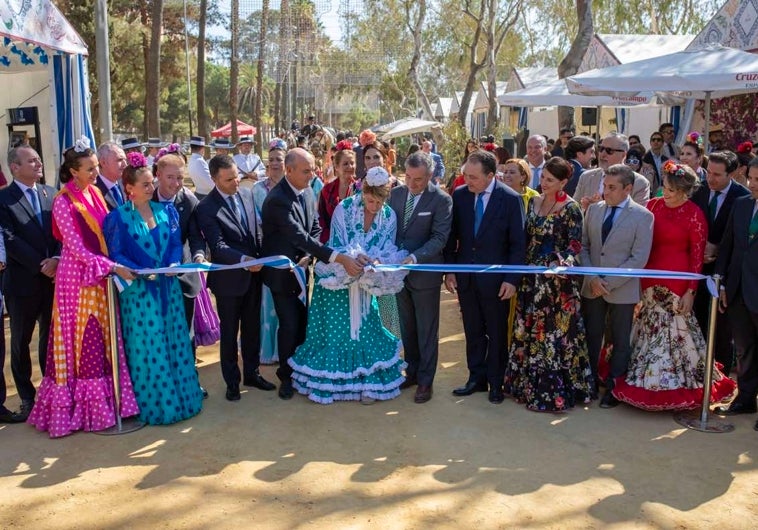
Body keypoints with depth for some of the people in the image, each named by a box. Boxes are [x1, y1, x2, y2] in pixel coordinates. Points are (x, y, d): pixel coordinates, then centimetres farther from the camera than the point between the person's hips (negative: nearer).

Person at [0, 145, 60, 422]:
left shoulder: (51, 193, 7)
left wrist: (56, 259, -14)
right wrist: (40, 266, -16)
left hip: (54, 278, 3)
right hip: (23, 282, -3)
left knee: (51, 337, 11)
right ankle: (27, 398, 20)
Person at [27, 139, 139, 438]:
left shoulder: (95, 192, 7)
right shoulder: (63, 202, -13)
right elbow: (77, 249, -16)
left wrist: (116, 265, 1)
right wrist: (114, 268, -19)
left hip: (102, 277, 6)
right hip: (78, 278, -6)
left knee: (105, 342, 10)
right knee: (82, 344, 2)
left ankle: (106, 400, 20)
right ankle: (83, 405, 13)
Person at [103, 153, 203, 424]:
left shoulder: (166, 211, 7)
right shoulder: (118, 217, -5)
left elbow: (176, 244, 7)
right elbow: (116, 254, -7)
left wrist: (174, 265, -12)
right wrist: (140, 272, -20)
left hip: (168, 286, 4)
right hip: (139, 290, -4)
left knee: (175, 341, 10)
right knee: (147, 346, 0)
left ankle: (181, 396, 24)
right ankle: (153, 403, 13)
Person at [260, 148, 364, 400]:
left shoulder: (307, 191, -2)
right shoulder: (277, 200, -28)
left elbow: (315, 228, 7)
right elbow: (301, 237, -36)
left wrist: (307, 256, -11)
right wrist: (340, 258, -42)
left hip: (302, 268, 7)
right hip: (282, 272, -7)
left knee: (302, 321, 14)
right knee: (289, 325, -1)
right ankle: (286, 376, 18)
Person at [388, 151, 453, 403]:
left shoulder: (441, 199, -13)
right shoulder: (396, 193, 2)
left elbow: (440, 238, -17)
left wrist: (415, 257, -29)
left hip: (424, 272, -5)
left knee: (427, 330, 7)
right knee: (407, 327, 17)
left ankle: (426, 380, 18)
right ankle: (411, 372, 32)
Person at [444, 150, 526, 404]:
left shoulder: (510, 199, -10)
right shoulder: (459, 195, -1)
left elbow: (517, 243, -8)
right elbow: (452, 235, 5)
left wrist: (512, 279, -12)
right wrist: (449, 270, 1)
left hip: (495, 278, -3)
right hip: (465, 276, 3)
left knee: (497, 333, 10)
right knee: (472, 331, 13)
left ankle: (496, 383, 24)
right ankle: (476, 378, 27)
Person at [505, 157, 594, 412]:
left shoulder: (570, 208, -9)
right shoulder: (534, 202, 9)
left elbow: (574, 246, -11)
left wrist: (560, 263, -28)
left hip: (556, 280, -6)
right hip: (532, 278, 6)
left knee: (555, 332, -1)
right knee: (529, 331, 11)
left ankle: (555, 390, 10)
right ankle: (529, 384, 24)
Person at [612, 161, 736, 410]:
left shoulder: (694, 215, -8)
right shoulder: (652, 206, 4)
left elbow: (697, 256, -7)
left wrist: (690, 292, -10)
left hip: (677, 283, -4)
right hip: (649, 280, 5)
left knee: (673, 331, 2)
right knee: (648, 331, 12)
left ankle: (673, 388, 20)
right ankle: (648, 383, 27)